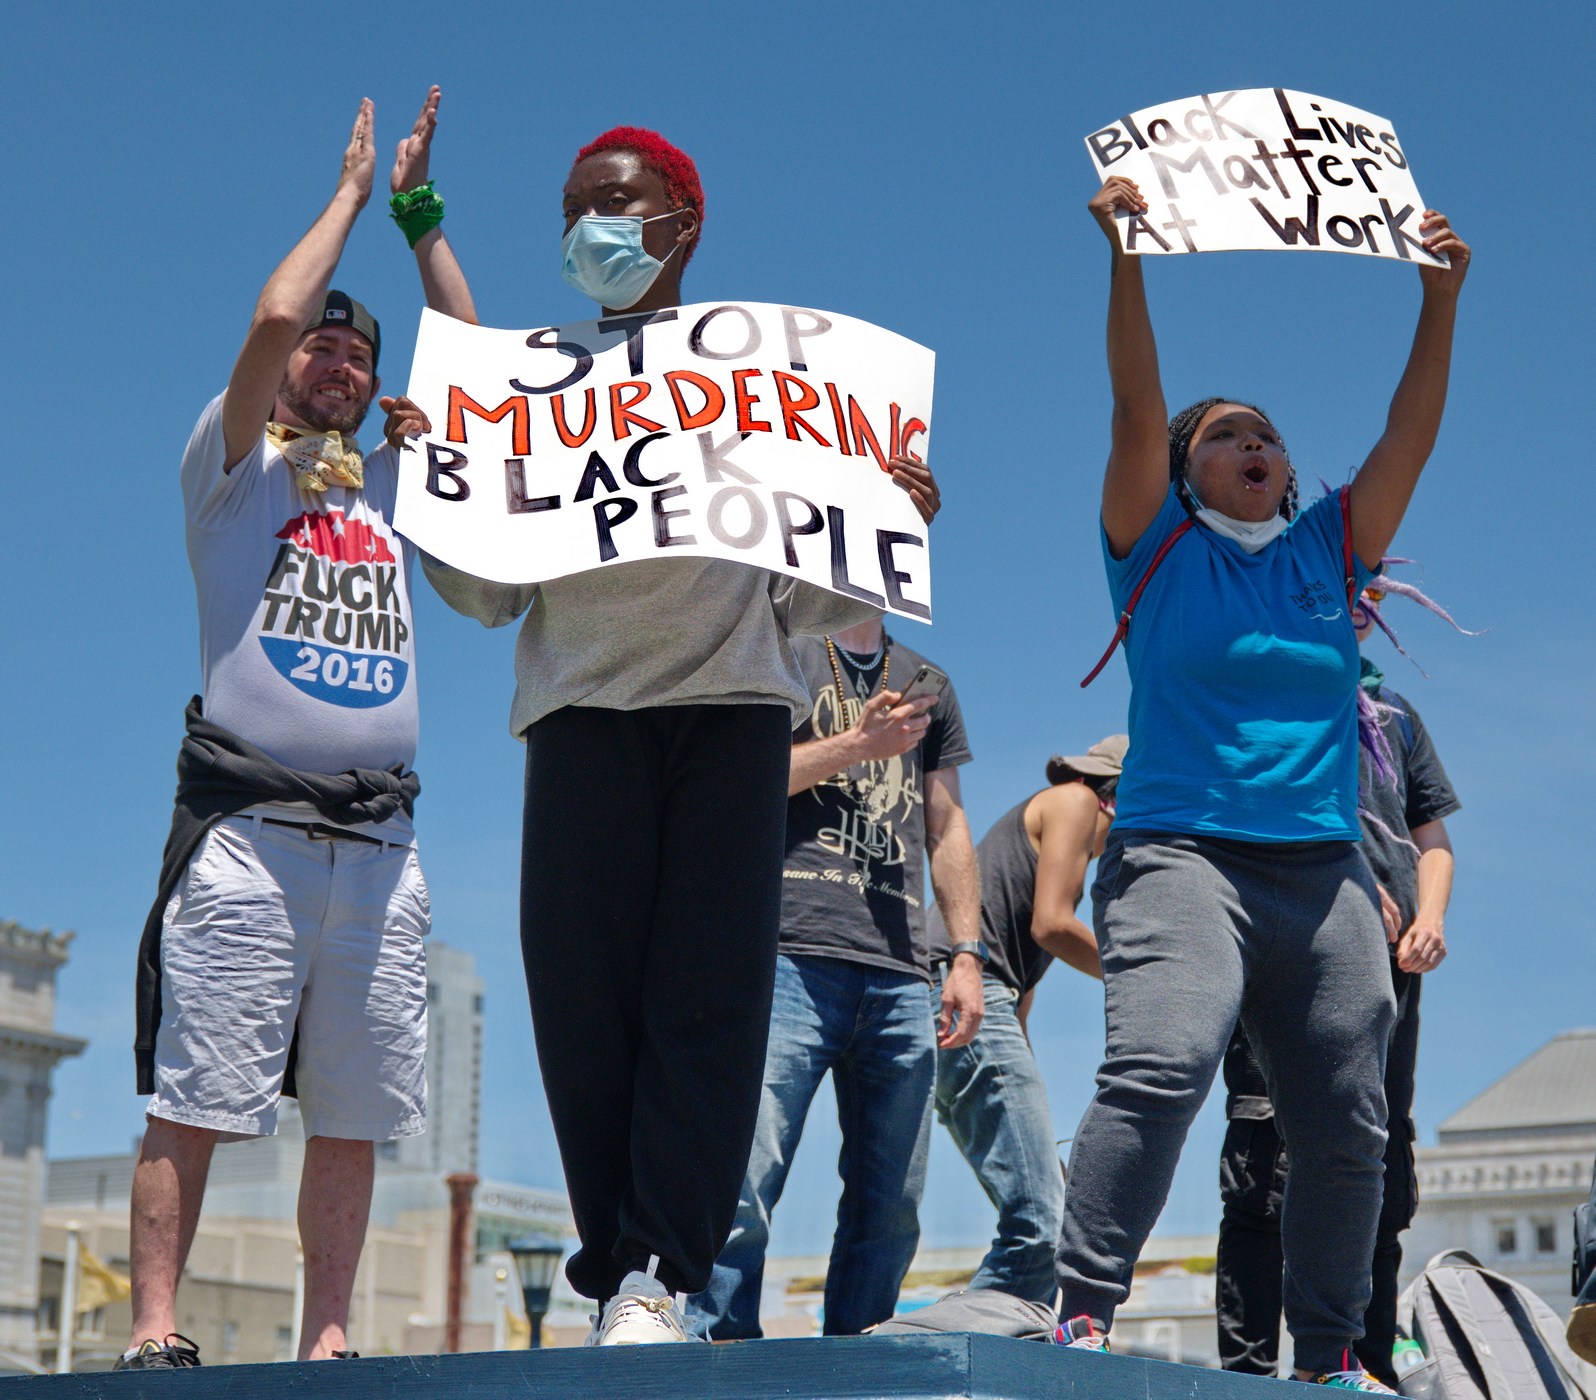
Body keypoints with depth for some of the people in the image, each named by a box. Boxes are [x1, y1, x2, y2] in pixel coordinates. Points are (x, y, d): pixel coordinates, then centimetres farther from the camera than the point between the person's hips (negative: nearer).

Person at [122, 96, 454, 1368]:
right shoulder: (232, 464, 10)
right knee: (195, 1100, -7)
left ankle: (328, 1342, 7)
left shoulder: (393, 480, 24)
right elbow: (272, 318, -5)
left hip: (379, 843, 5)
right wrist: (353, 190, 7)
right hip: (248, 827, -4)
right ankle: (155, 1334, -5)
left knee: (353, 1117, 2)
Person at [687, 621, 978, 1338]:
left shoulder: (926, 683, 25)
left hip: (901, 970, 5)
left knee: (892, 1205, 2)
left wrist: (968, 954, 13)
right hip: (791, 951, -5)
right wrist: (857, 743, -6)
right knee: (745, 1180, -14)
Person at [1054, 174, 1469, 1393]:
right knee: (1160, 1065, -26)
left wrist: (1441, 297, 2)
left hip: (1325, 868, 5)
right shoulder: (1159, 550, 8)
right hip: (1180, 852, -4)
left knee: (1347, 1126, 2)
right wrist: (1124, 256, -11)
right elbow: (1135, 408, -3)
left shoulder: (1331, 552, 17)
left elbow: (1412, 434, 10)